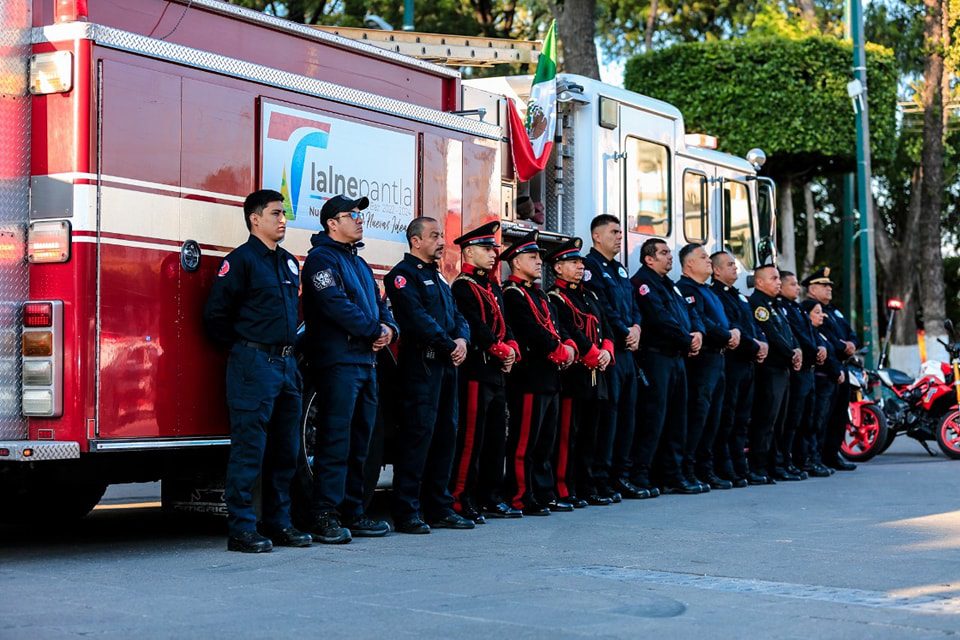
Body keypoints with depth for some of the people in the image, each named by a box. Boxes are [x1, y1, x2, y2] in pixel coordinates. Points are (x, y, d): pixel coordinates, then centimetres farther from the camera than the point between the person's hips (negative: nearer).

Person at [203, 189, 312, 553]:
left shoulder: (289, 263, 16)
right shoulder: (241, 260, -7)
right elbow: (215, 314, -8)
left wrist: (289, 348, 15)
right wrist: (243, 347, -1)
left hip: (286, 364, 8)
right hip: (253, 364, -8)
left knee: (285, 450, 10)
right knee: (249, 449, -7)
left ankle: (279, 525, 18)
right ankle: (241, 530, -3)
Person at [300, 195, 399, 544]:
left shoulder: (360, 264, 23)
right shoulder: (322, 258, -5)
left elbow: (379, 305, 22)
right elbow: (336, 305, -18)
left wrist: (389, 328, 0)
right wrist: (374, 331, -12)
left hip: (366, 361, 9)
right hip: (337, 361, -9)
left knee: (359, 443, 10)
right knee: (335, 440, -11)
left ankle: (352, 512, 16)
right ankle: (324, 516, -9)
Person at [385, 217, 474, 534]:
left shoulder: (437, 277, 23)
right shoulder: (404, 274, -6)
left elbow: (456, 315, 17)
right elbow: (418, 318, -17)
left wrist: (462, 339, -4)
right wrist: (449, 346, -16)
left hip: (446, 364, 9)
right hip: (421, 363, -9)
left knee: (446, 433, 10)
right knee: (418, 433, -10)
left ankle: (439, 507, 17)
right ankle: (407, 512, -7)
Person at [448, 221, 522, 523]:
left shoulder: (493, 288, 20)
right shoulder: (462, 287, -8)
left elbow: (502, 325, 17)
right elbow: (476, 327, -17)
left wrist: (512, 349, -1)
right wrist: (501, 352, -12)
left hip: (497, 373, 9)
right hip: (476, 370, -9)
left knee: (496, 438, 12)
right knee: (471, 438, -8)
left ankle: (490, 498, 19)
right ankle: (461, 501, -4)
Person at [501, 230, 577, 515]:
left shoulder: (538, 294, 21)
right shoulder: (512, 294, -9)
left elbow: (555, 328, 16)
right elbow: (532, 331, -18)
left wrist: (569, 346, -4)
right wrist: (560, 351, -11)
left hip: (549, 377, 10)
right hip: (529, 377, -10)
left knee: (545, 441, 13)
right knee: (525, 441, -6)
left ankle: (544, 495, 19)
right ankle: (520, 499, -2)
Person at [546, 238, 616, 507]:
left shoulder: (590, 297, 20)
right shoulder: (554, 298, -6)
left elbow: (605, 329, 16)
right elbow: (569, 334, -15)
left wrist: (606, 352, -2)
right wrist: (593, 356, -14)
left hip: (594, 375, 8)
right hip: (572, 376, -8)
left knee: (588, 436, 12)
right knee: (567, 434, -6)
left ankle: (587, 489, 19)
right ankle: (564, 492, -2)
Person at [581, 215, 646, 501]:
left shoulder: (620, 270, 21)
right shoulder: (590, 266, -7)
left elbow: (633, 305, 19)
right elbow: (602, 308, -15)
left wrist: (636, 327, -1)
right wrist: (625, 333, -10)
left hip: (627, 351, 9)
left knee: (627, 412, 10)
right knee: (608, 410, -9)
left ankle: (621, 476, 16)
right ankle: (601, 479, -5)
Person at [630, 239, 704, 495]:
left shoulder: (670, 285, 22)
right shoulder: (642, 282, -7)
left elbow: (688, 312, 19)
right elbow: (660, 319, -17)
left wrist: (698, 333, -2)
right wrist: (687, 340, -10)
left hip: (677, 357, 10)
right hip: (656, 356, -10)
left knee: (676, 418, 11)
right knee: (654, 417, -11)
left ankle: (673, 476, 16)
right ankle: (639, 476, -8)